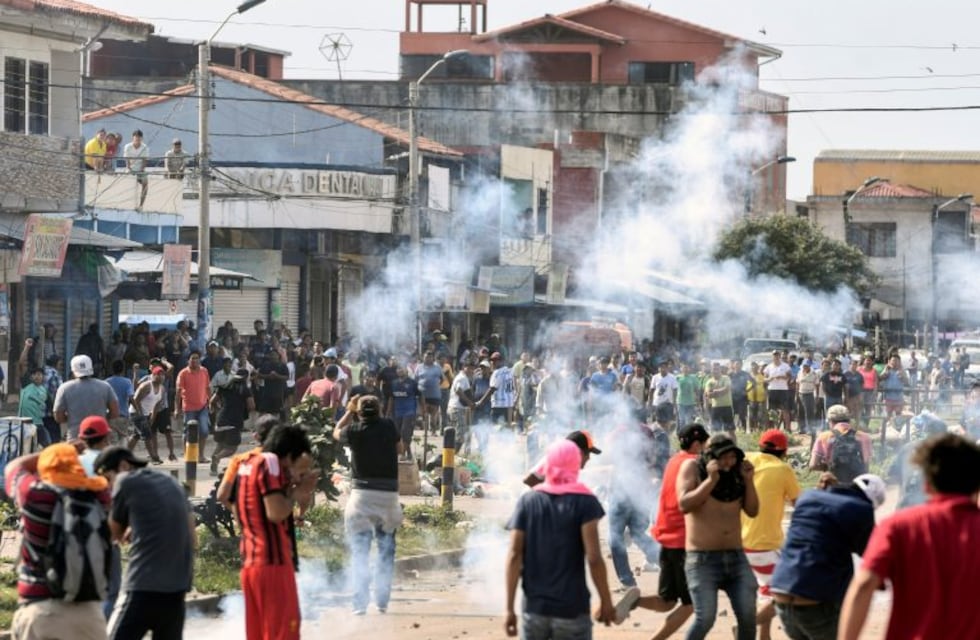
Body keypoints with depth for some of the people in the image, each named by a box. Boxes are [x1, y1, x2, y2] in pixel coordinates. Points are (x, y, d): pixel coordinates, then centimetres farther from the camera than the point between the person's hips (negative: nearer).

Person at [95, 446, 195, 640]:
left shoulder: (126, 482, -1)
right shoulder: (172, 483, 18)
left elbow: (115, 532, 8)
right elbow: (192, 538, 20)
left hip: (143, 587, -7)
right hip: (177, 587, 7)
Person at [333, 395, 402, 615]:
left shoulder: (354, 431, -2)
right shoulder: (388, 427, 1)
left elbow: (336, 433, 21)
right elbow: (399, 448, 19)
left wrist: (349, 412, 30)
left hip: (362, 494, -1)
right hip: (389, 495, 1)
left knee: (360, 551, 2)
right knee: (386, 549, 12)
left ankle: (360, 603, -4)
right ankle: (382, 601, 11)